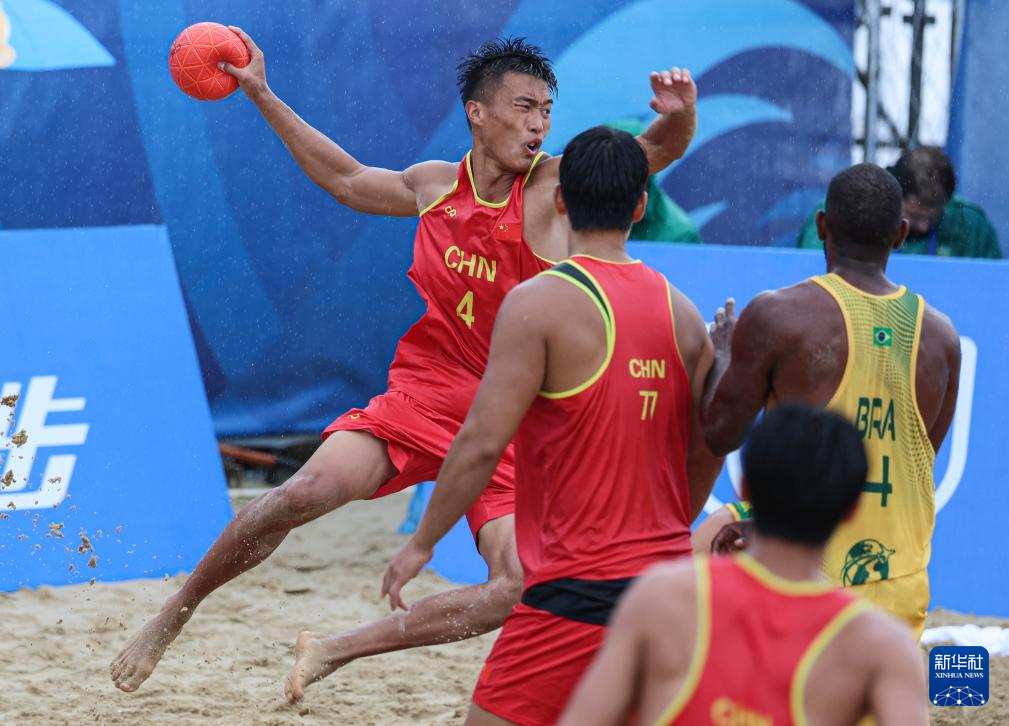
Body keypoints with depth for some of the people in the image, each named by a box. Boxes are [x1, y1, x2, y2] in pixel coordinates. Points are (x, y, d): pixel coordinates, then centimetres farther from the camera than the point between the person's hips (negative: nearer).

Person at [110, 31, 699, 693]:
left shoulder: (556, 187, -5)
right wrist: (263, 96, 26)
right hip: (420, 395, 1)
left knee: (516, 592, -19)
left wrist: (678, 116, -41)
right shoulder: (434, 185, 7)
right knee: (307, 492, -24)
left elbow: (655, 151, -17)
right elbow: (347, 180, 25)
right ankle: (174, 615, -5)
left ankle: (337, 649, -4)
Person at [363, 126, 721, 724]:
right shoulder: (682, 313, 8)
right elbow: (709, 451, 14)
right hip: (667, 578, 7)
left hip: (578, 585, -6)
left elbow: (482, 443, -15)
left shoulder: (541, 302, -10)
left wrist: (422, 543, -4)